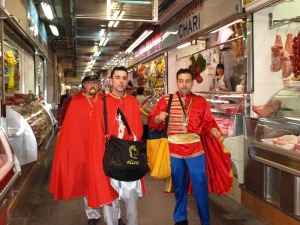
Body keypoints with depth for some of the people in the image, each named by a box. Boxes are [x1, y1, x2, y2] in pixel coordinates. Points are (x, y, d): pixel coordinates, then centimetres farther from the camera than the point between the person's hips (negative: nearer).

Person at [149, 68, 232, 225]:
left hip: (195, 150, 0)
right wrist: (158, 118, -19)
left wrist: (214, 131, -18)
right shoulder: (166, 100, 4)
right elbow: (152, 123, 2)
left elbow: (208, 124, 2)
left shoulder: (201, 102, 5)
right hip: (174, 150, 1)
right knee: (179, 186, 14)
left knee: (200, 187, 3)